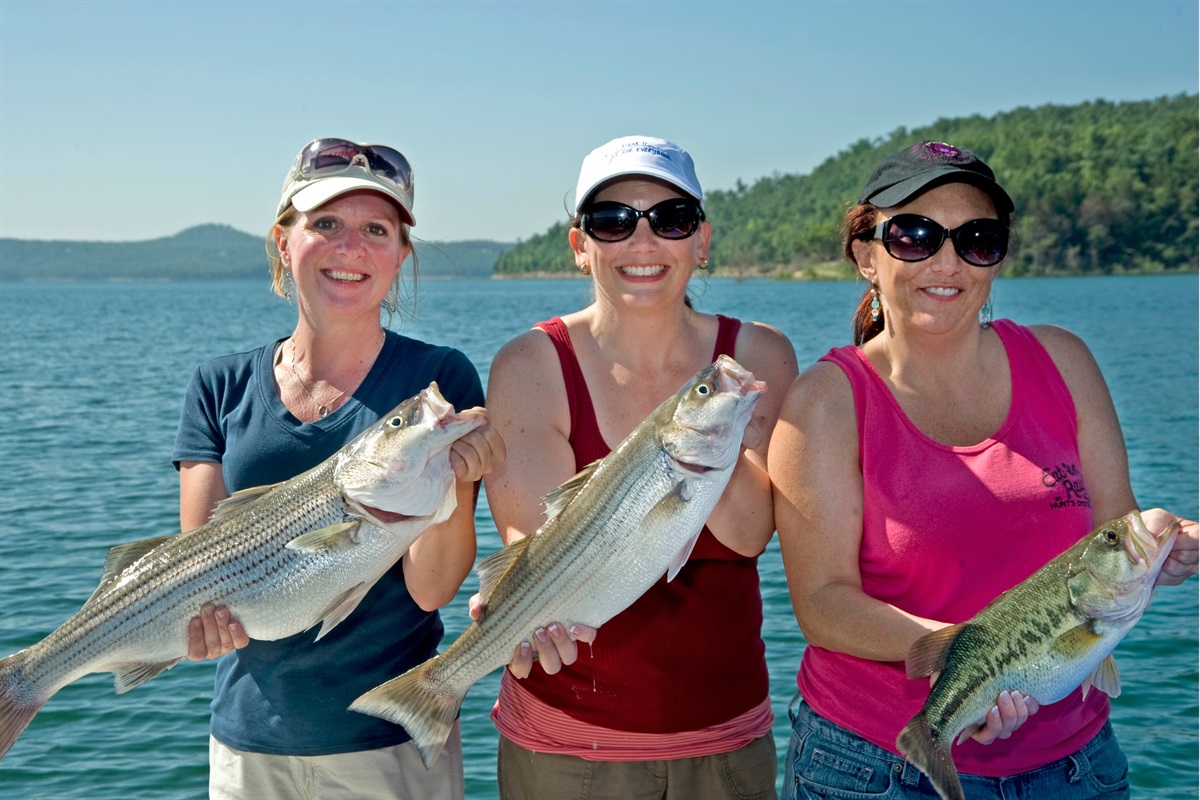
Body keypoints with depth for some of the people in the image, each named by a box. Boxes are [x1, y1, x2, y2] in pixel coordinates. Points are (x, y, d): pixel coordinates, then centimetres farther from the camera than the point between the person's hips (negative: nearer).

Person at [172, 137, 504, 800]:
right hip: (248, 736, 3)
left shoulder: (439, 378, -8)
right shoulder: (220, 387, 0)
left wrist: (453, 477, -30)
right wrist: (204, 608, -25)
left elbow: (431, 589, -13)